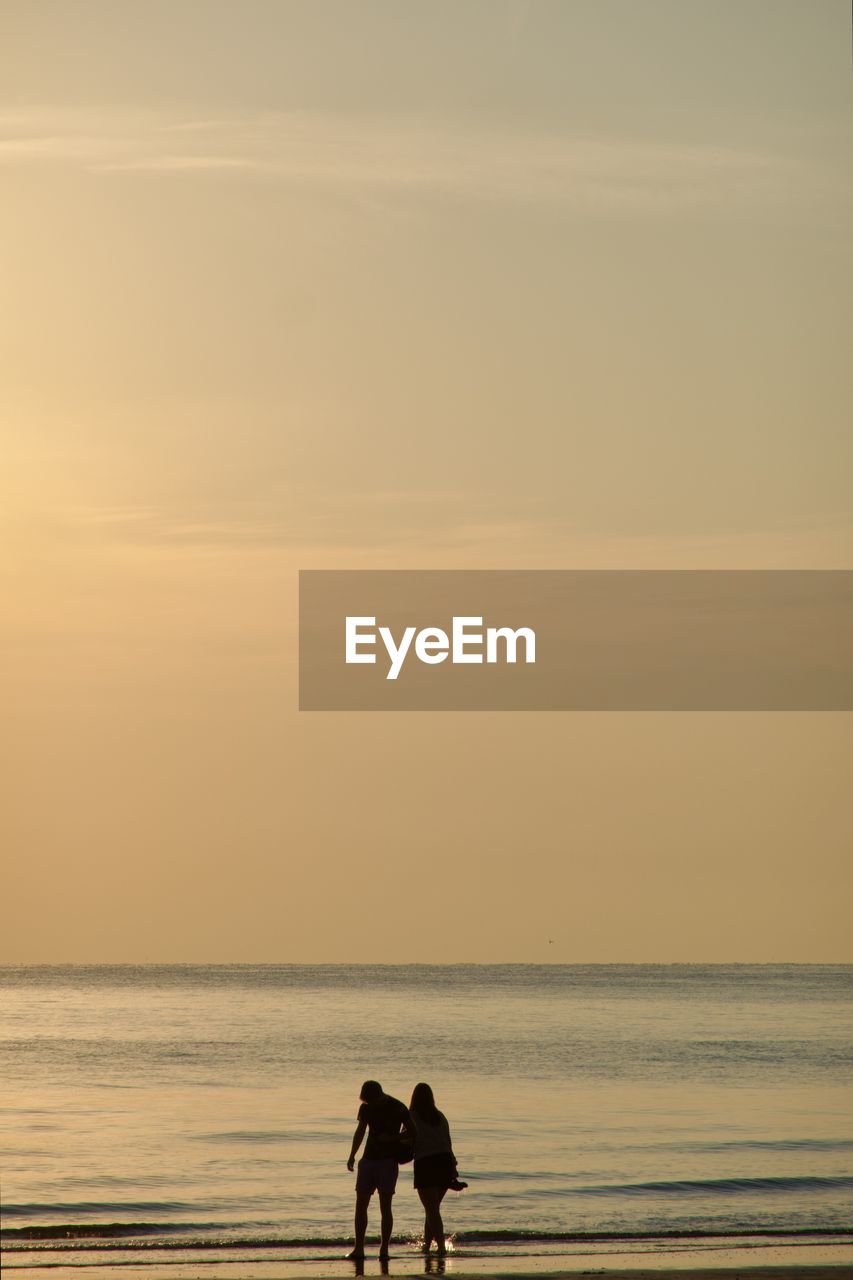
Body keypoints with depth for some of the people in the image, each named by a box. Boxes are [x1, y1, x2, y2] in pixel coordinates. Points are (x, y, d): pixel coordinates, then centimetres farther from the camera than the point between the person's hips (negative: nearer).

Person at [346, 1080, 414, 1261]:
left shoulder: (398, 1108, -9)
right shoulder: (366, 1107, 6)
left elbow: (412, 1133, -2)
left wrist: (392, 1138, -17)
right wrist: (352, 1156, 10)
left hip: (388, 1161, -5)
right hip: (369, 1158, 5)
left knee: (385, 1206, -7)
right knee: (360, 1204, 1)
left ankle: (384, 1249, -4)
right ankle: (358, 1249, 4)